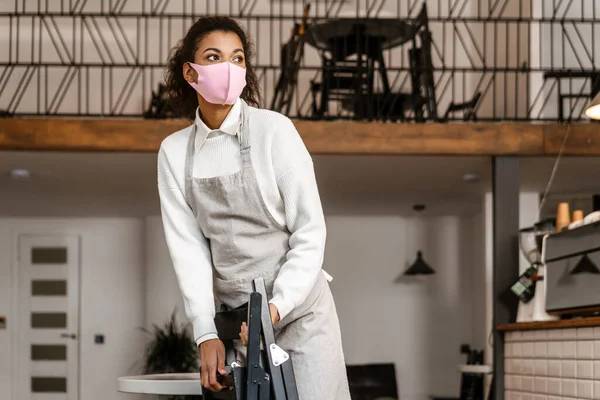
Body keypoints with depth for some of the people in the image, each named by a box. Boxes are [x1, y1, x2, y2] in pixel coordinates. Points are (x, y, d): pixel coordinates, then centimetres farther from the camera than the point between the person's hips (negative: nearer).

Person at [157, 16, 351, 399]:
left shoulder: (274, 130, -9)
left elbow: (310, 232, -9)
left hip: (297, 308, -3)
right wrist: (206, 332, -9)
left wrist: (276, 307, -17)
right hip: (233, 315, 3)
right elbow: (188, 245, -1)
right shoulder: (175, 151, 1)